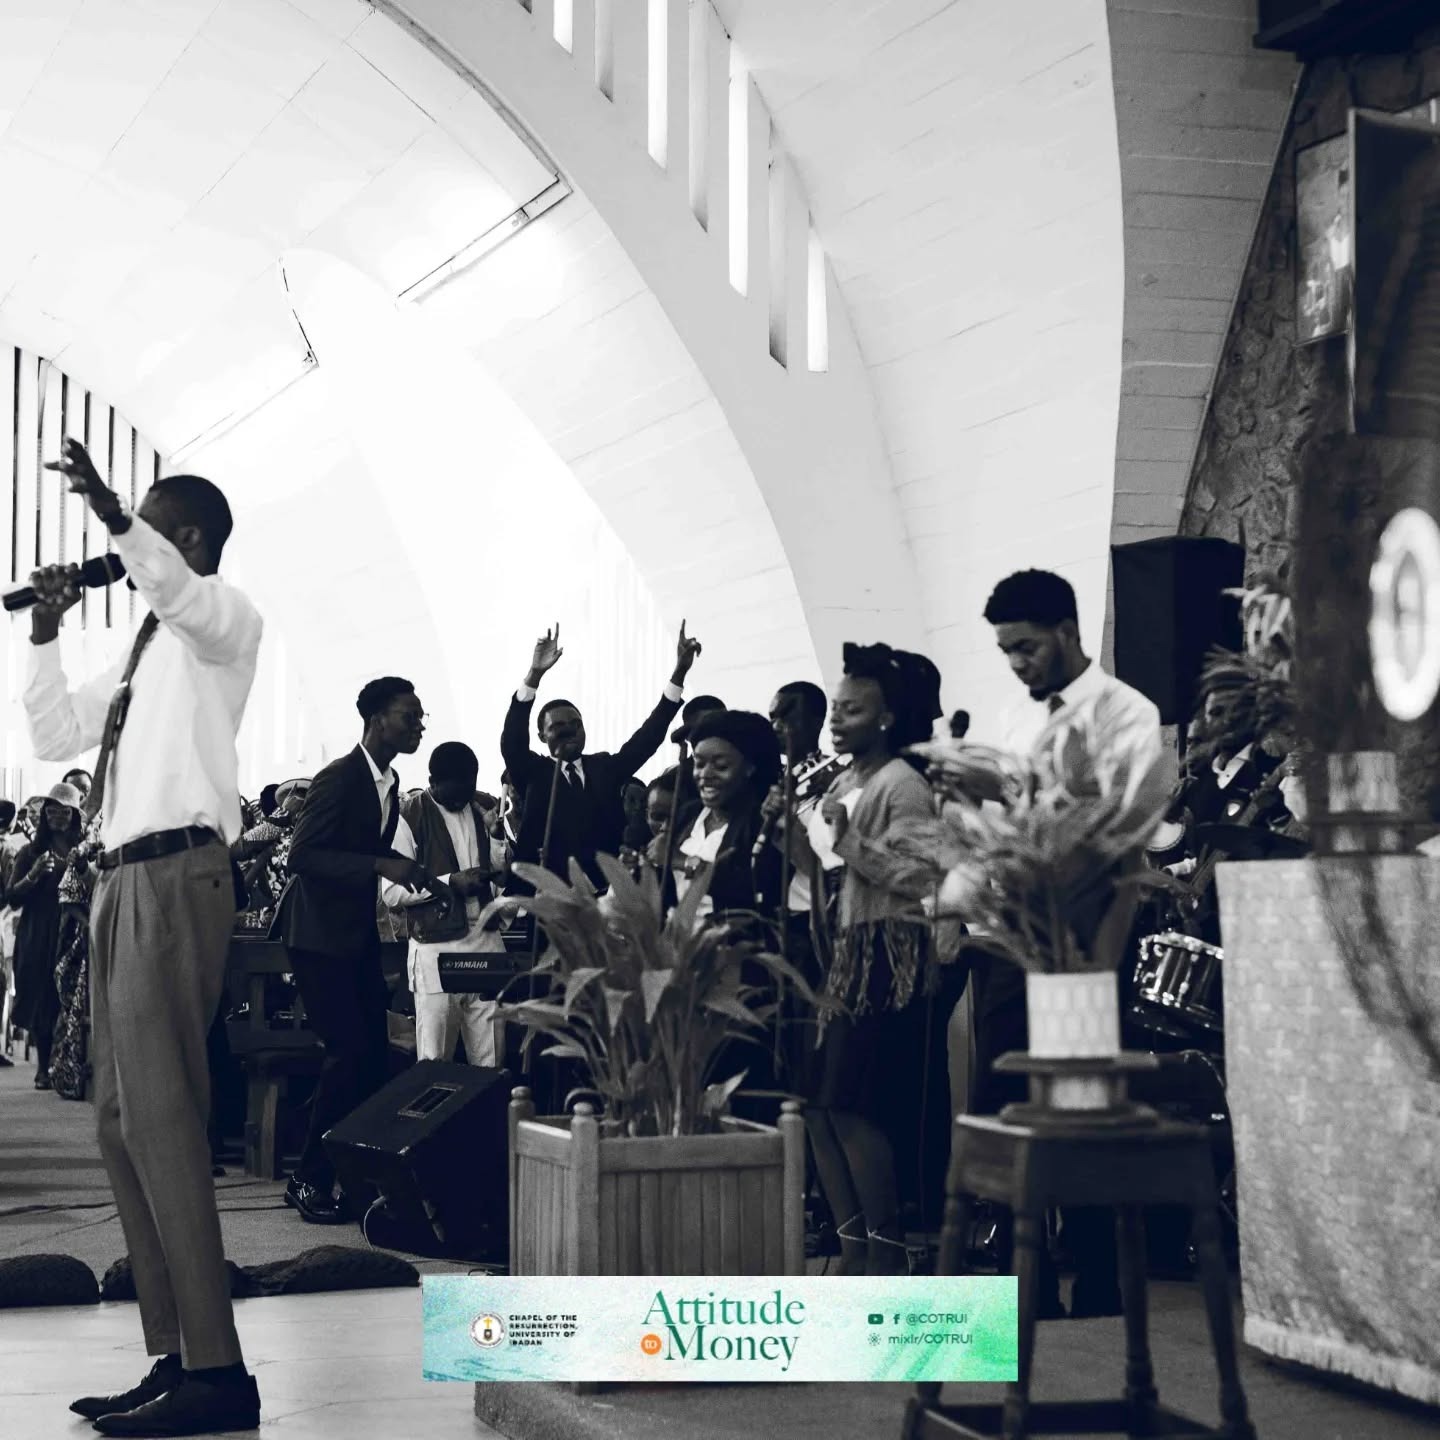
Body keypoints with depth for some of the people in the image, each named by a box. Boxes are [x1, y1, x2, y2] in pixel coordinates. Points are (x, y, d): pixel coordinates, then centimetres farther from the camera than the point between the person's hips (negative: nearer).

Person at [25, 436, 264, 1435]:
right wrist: (46, 633, 14)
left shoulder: (223, 616, 0)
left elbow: (179, 589, -25)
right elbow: (55, 736, 25)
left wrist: (113, 517, -40)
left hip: (177, 875, -10)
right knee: (123, 1124, 9)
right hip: (125, 880, 10)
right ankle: (176, 1355, 12)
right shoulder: (146, 647, 26)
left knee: (160, 1116, -17)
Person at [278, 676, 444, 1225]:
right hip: (319, 935, -9)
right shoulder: (339, 778, -16)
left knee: (374, 1054, 5)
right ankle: (308, 1180, -4)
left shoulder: (389, 785, 11)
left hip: (359, 935, 9)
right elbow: (303, 856, -22)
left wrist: (416, 879, 8)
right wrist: (381, 865, -28)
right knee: (349, 1053, -14)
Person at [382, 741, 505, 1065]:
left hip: (486, 940, 5)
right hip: (437, 946, -5)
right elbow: (392, 892, -9)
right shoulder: (409, 818, -4)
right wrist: (449, 882, -18)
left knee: (491, 1061, 0)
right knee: (434, 1062, -2)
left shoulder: (479, 812, 14)